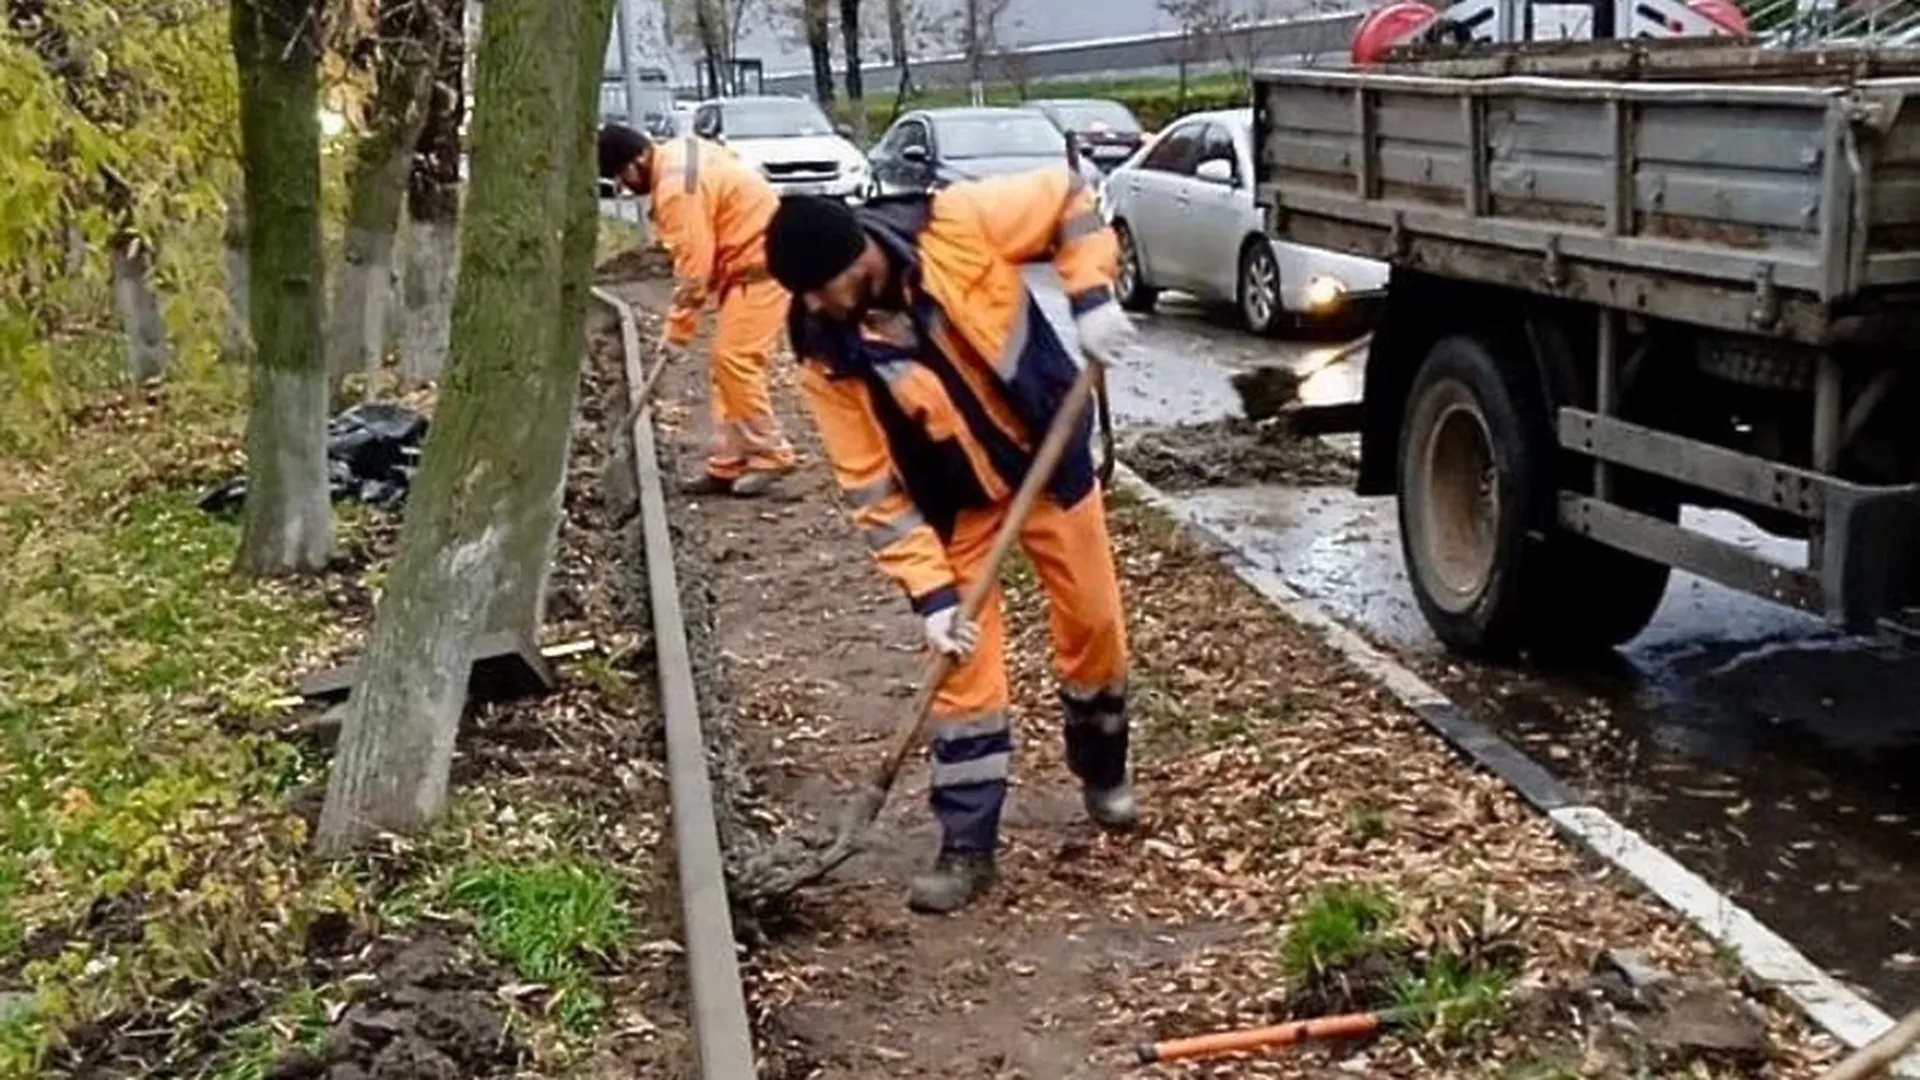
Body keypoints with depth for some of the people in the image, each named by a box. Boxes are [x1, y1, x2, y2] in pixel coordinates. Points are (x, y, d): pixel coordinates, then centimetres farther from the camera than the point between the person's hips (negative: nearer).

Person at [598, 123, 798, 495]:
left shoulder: (676, 188, -22)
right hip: (753, 259, 11)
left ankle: (770, 455, -4)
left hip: (760, 264, -11)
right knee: (726, 363, 9)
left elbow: (693, 267, -21)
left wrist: (677, 330, -13)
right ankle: (729, 464, 11)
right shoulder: (679, 154, 9)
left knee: (735, 361, -13)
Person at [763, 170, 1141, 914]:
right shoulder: (825, 354, -22)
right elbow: (872, 488, -18)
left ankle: (1103, 772, 38)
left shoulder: (955, 226, -27)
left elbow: (1067, 197, -11)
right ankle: (967, 846, 8)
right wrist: (929, 592, -23)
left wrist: (1092, 294, -23)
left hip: (1049, 452, 0)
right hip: (955, 499, 0)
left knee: (1093, 620, 11)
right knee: (966, 663, -2)